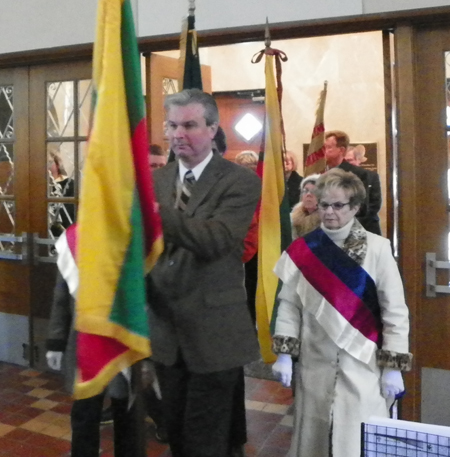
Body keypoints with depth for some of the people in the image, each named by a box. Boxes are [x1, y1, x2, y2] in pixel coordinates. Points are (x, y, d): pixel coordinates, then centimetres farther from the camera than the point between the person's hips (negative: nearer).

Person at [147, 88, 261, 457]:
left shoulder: (241, 182, -11)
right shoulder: (156, 180, 7)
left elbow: (215, 239, -26)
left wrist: (155, 212, -36)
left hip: (213, 332, -5)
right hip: (165, 328, 6)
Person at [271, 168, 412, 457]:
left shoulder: (377, 249, -8)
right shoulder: (303, 249, 0)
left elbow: (396, 311, -5)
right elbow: (289, 304, 2)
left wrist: (394, 366, -6)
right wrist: (284, 354, -2)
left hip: (363, 366, -2)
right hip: (315, 366, 3)